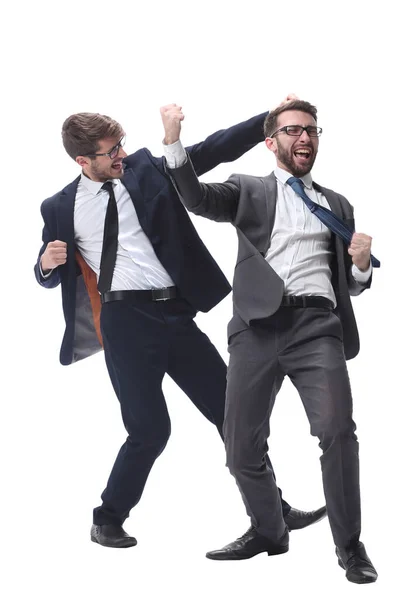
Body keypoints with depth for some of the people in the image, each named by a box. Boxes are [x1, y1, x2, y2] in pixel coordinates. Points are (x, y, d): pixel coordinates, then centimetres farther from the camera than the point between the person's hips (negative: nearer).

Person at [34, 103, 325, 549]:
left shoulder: (145, 169, 7)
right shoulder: (60, 208, 4)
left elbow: (211, 151, 4)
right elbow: (49, 275, 15)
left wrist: (271, 119, -5)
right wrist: (47, 262, -10)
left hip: (176, 313, 4)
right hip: (126, 320, -3)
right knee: (150, 430, -5)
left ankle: (275, 512, 19)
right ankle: (107, 521, 18)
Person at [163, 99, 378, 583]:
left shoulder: (337, 205, 22)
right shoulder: (249, 191, 16)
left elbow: (352, 284, 24)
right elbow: (198, 199, -5)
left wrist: (361, 263, 0)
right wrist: (174, 142, -19)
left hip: (316, 324, 0)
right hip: (259, 325, 0)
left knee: (337, 431, -18)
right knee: (242, 442, 4)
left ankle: (349, 546, -5)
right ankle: (267, 532, 26)